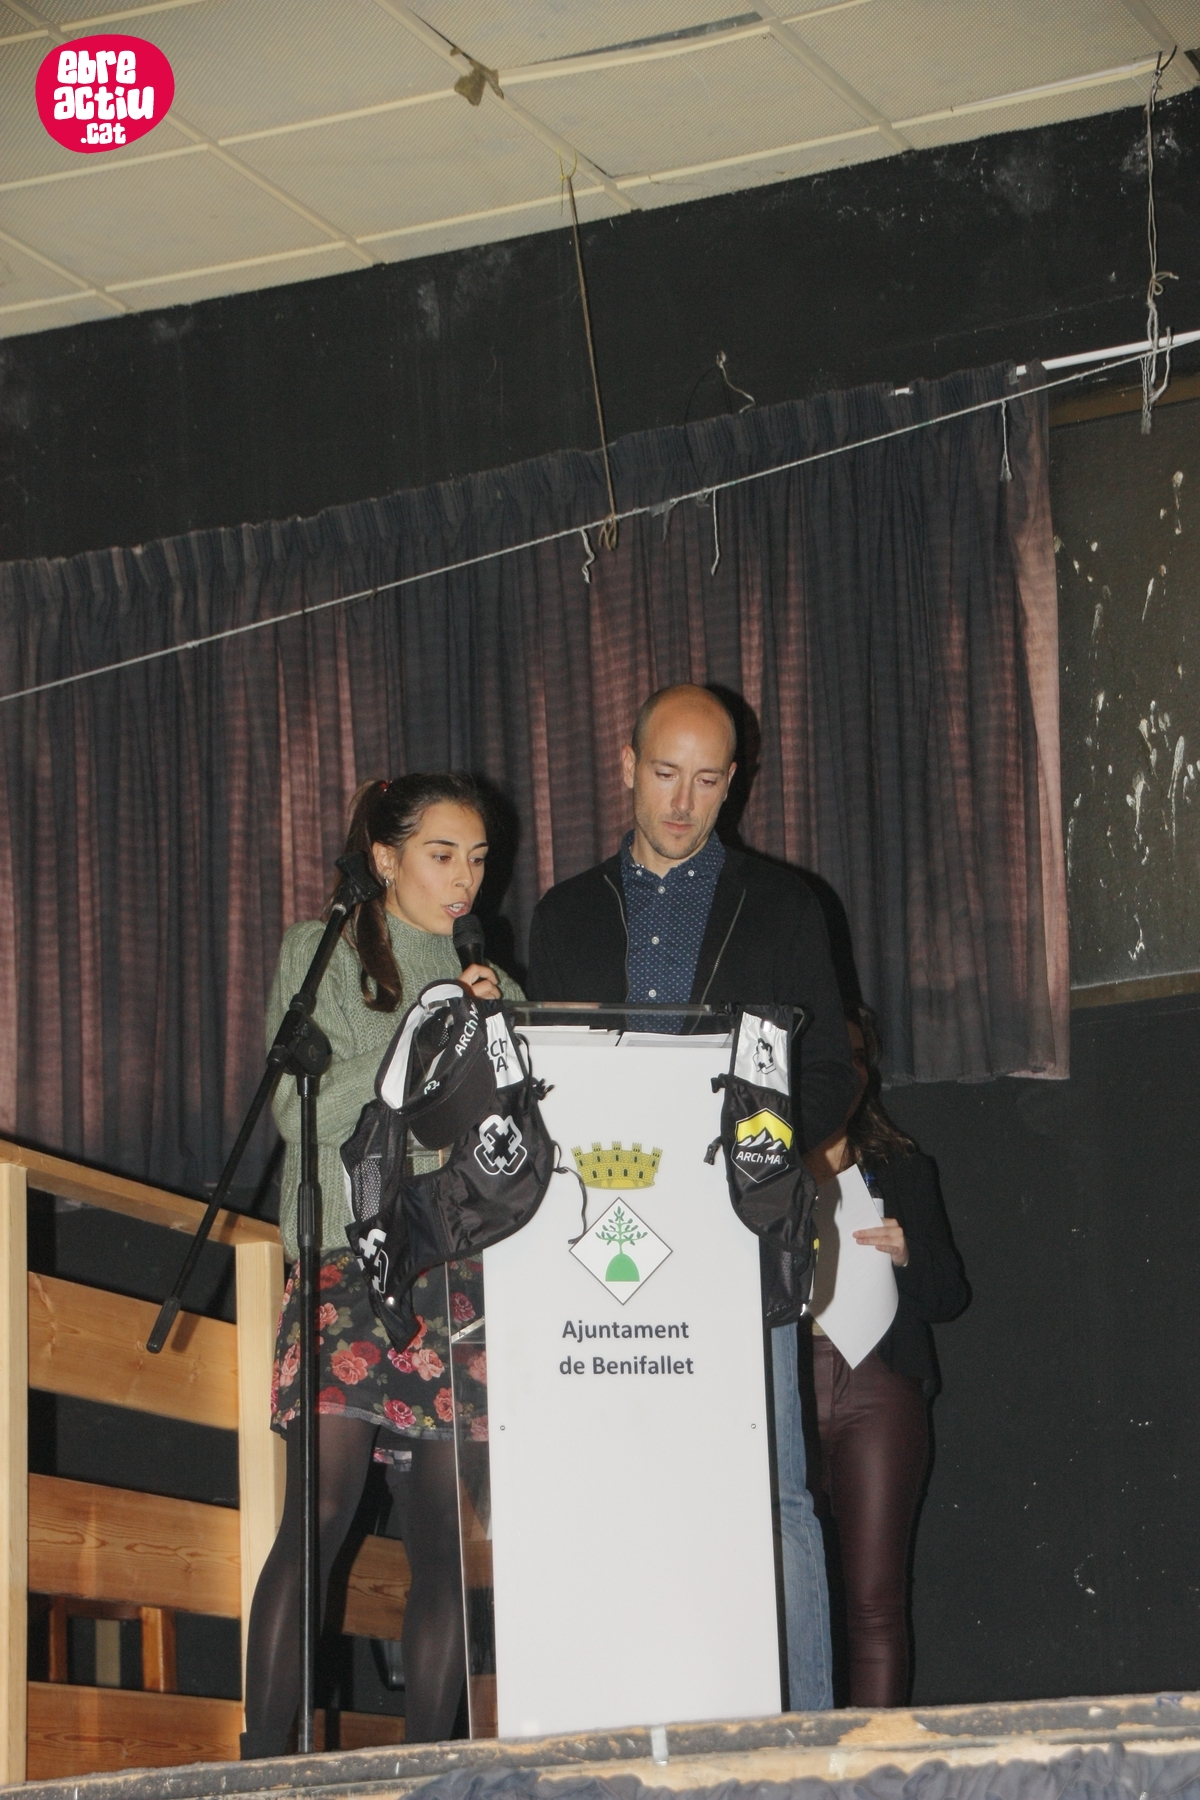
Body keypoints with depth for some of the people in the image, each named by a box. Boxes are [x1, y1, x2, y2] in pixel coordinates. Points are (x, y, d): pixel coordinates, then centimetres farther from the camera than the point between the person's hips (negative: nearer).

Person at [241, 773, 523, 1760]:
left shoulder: (492, 986, 21)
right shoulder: (322, 955, 11)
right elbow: (302, 1107, 0)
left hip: (468, 1264, 4)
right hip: (351, 1256, -4)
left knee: (451, 1536, -3)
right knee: (321, 1513, -15)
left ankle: (425, 1760, 1)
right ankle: (262, 1763, -16)